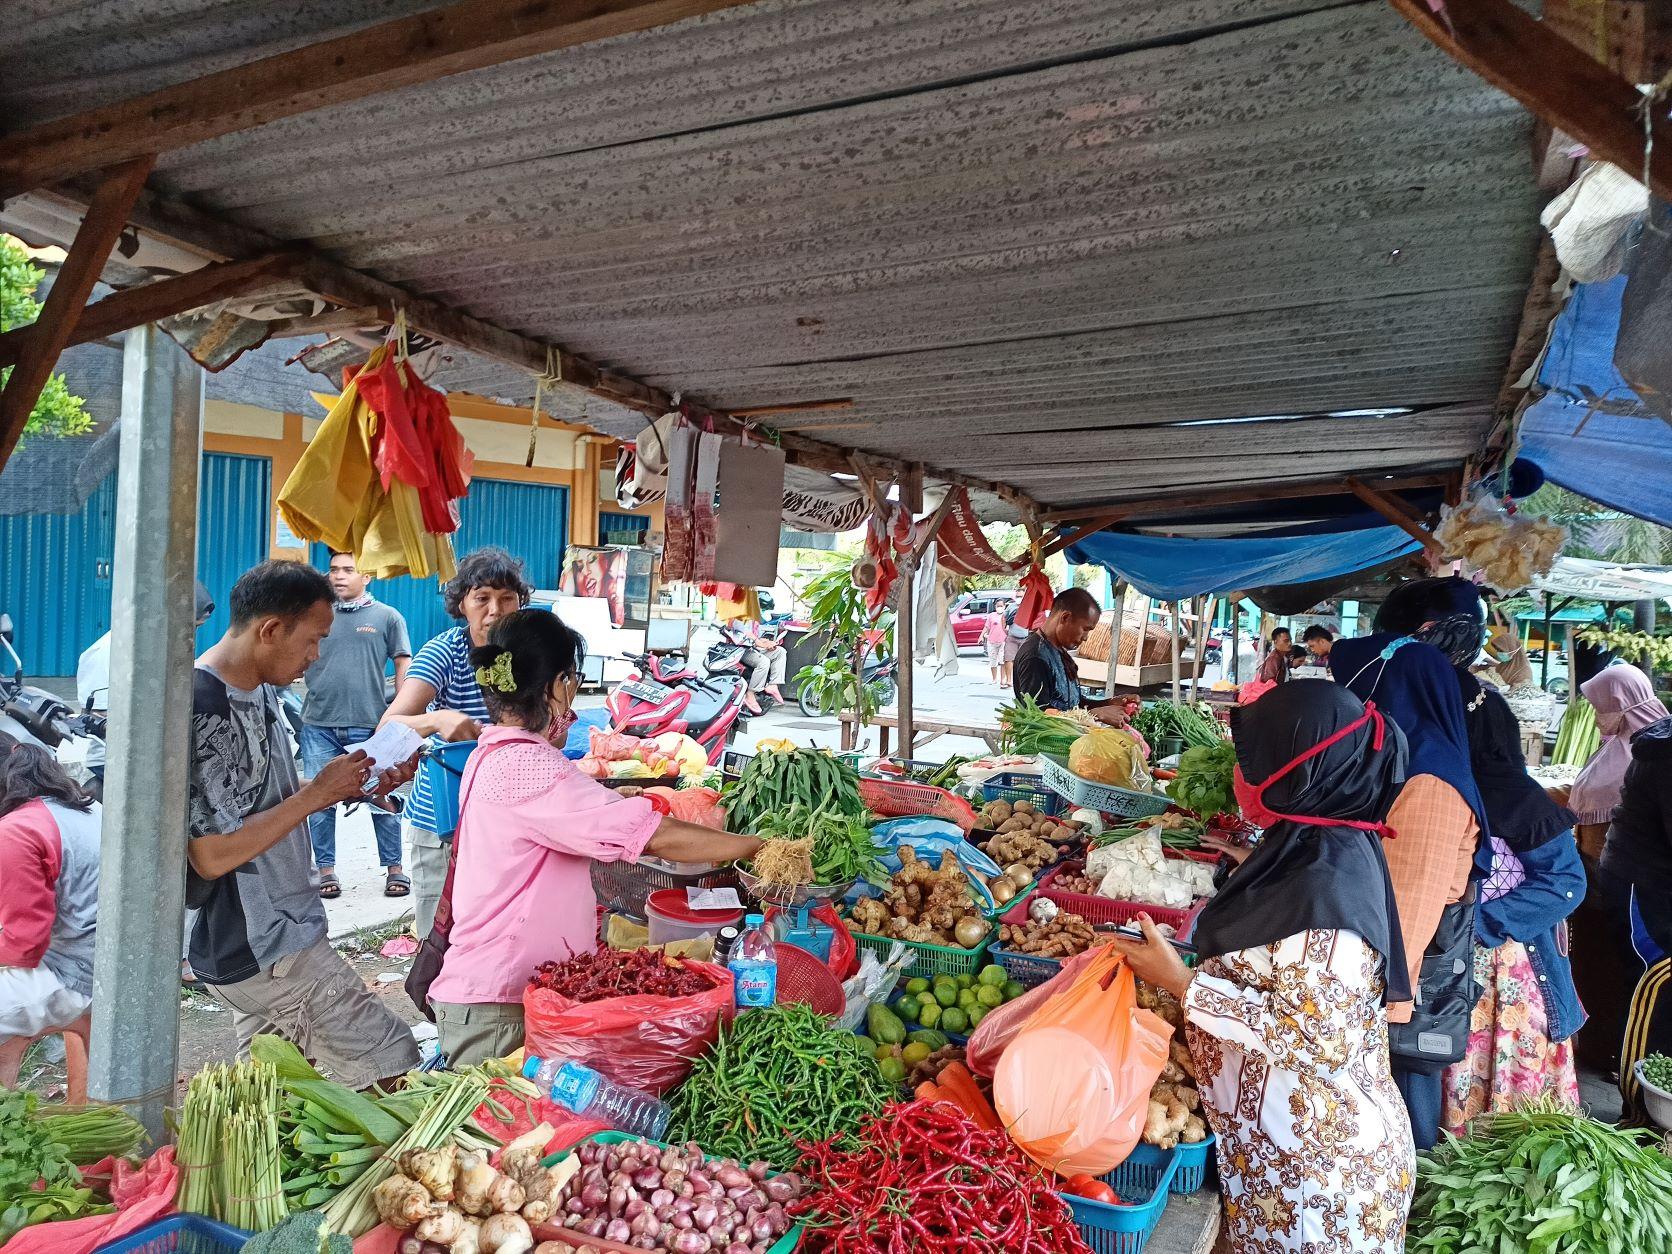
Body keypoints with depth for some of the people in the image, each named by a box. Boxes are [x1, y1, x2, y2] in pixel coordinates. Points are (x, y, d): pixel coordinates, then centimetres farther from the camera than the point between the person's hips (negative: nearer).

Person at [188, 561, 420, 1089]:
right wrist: (319, 792, -19)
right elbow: (213, 855, -24)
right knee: (395, 1070, -3)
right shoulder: (201, 709, -22)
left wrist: (358, 787, 3)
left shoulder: (261, 690, 7)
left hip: (260, 943, 9)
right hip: (266, 952, -9)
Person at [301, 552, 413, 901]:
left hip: (369, 726, -2)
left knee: (381, 799, 3)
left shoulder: (387, 616, 5)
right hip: (319, 725, 3)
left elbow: (403, 664, 4)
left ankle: (394, 868, 14)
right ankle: (326, 870, 19)